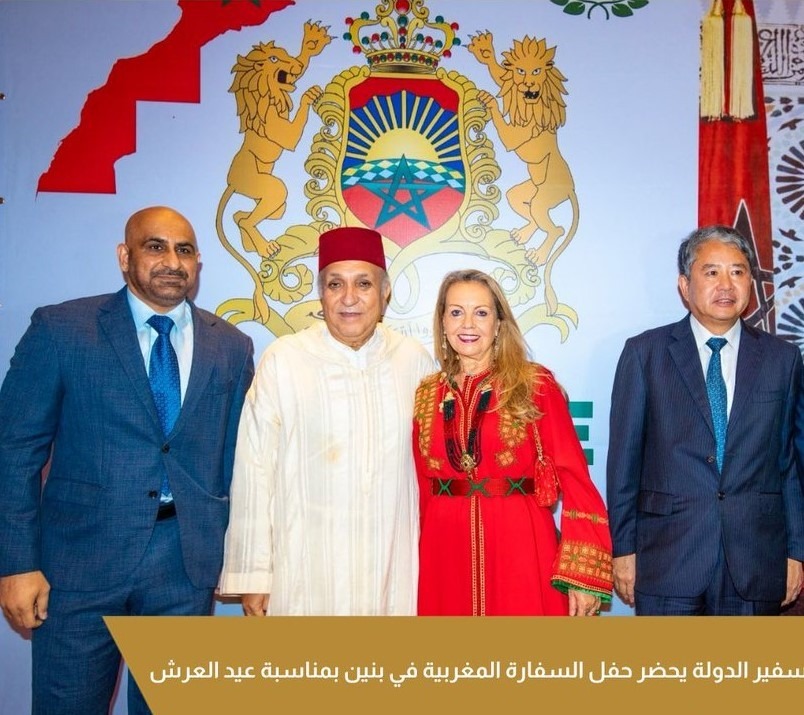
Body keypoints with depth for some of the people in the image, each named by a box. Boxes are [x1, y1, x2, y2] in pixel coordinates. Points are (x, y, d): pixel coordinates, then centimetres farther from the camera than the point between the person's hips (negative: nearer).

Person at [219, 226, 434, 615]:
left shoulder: (413, 359, 0)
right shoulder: (283, 359, -8)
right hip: (306, 572, -2)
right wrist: (251, 573, -4)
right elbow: (254, 470, -6)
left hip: (393, 566, 3)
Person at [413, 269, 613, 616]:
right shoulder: (427, 395, 7)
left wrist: (584, 574, -14)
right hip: (446, 556, 3)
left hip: (521, 551, -3)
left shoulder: (535, 385, -3)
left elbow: (574, 478, -8)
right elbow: (423, 488, 11)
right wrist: (420, 562, 11)